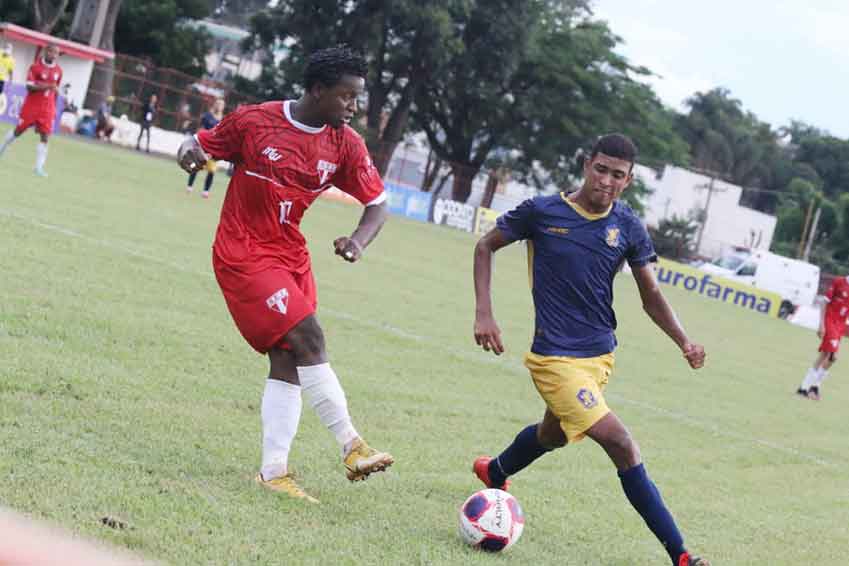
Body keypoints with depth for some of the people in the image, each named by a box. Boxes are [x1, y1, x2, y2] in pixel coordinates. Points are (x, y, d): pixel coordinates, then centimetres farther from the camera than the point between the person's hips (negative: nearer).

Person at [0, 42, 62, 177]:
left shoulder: (58, 71, 5)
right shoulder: (35, 67, -11)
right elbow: (29, 87, -19)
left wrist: (54, 108, 15)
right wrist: (48, 86, -29)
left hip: (47, 109, 3)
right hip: (31, 106, -3)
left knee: (45, 136, -7)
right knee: (18, 131, 8)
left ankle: (39, 167, -5)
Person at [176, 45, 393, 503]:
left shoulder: (345, 144, -1)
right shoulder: (253, 121, -13)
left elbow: (377, 203, 4)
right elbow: (203, 144, 1)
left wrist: (358, 241, -16)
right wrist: (189, 152, -23)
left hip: (291, 256, 6)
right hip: (242, 254, -6)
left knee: (287, 361, 1)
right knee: (308, 339, -18)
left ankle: (274, 470, 6)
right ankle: (351, 446, -14)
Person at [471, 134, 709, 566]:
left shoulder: (628, 227, -1)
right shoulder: (541, 212, -11)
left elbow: (651, 297, 6)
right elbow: (486, 246, 4)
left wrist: (683, 342, -10)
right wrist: (483, 313, -6)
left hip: (601, 355, 6)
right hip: (556, 357, -6)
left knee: (553, 434, 28)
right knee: (622, 446, -17)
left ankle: (494, 473, 60)